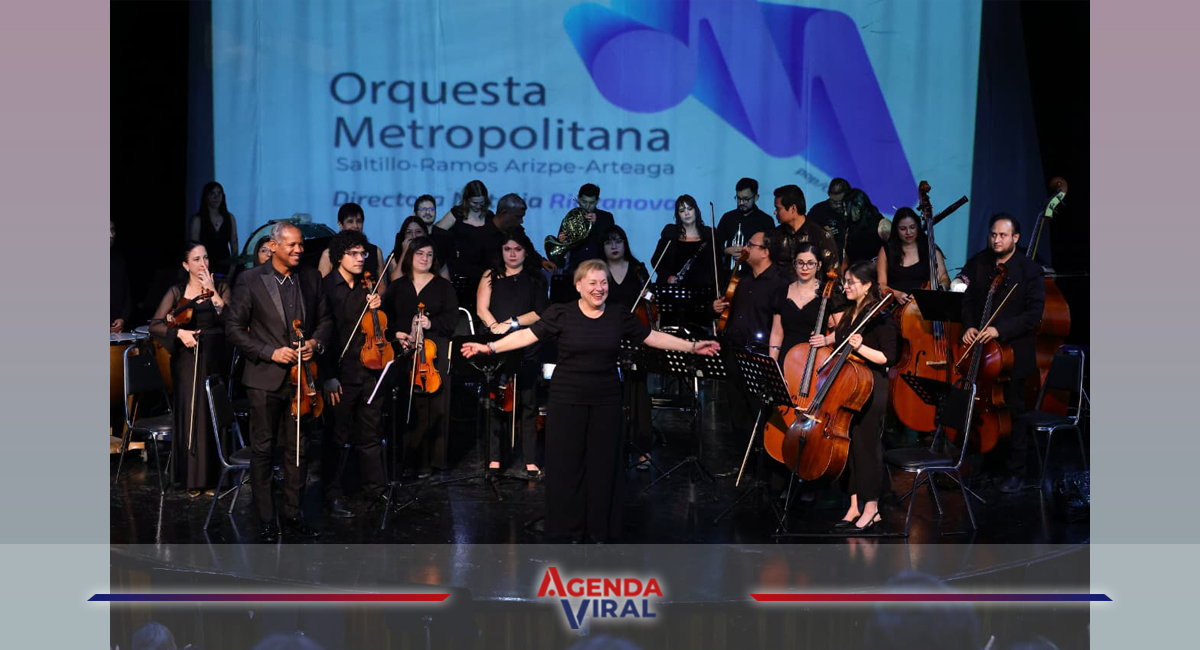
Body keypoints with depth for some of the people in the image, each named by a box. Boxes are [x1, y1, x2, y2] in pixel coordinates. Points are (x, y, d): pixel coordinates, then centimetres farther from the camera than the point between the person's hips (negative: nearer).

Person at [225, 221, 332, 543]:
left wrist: (316, 342, -7)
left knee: (298, 450, 9)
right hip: (265, 379, -3)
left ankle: (293, 516, 21)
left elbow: (325, 319, 14)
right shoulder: (250, 280, -6)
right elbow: (234, 328, -7)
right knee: (263, 449, 4)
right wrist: (270, 353, -15)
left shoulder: (311, 277, 5)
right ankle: (266, 521, 14)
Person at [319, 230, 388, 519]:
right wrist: (329, 376, -14)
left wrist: (376, 307, -4)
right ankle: (333, 495, 12)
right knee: (337, 438, 3)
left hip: (370, 372, 5)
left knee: (370, 435, 13)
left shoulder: (368, 286, 10)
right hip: (342, 376, -5)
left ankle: (373, 490, 23)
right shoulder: (326, 287, -7)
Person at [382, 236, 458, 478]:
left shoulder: (443, 285, 9)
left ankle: (427, 460, 1)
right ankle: (408, 458, 4)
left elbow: (452, 317, 1)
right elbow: (386, 317, 12)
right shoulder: (397, 287, 15)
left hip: (434, 352, -2)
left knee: (432, 406, -4)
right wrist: (395, 333, -7)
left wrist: (432, 323, -15)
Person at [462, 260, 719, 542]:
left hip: (606, 401, 2)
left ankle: (600, 528, 19)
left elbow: (654, 337, 10)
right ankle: (568, 528, 15)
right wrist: (489, 347, -12)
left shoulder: (619, 316, 3)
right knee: (566, 463, 2)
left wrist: (692, 346, 8)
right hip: (567, 400, -2)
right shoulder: (561, 313, -5)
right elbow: (527, 335, -4)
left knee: (603, 463, 7)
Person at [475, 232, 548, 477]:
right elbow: (482, 308, 3)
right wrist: (495, 326, -14)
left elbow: (540, 313, 2)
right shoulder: (491, 276, 12)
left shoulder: (535, 279, 11)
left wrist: (512, 323, -9)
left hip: (527, 348, -1)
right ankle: (494, 459, 3)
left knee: (527, 403, -4)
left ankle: (531, 461, -2)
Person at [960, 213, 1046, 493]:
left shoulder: (1030, 270, -7)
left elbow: (1034, 313, -12)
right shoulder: (977, 263, 5)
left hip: (1013, 352, -3)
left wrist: (1000, 330, -22)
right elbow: (965, 299, 8)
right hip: (978, 348, 3)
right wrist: (968, 326, -11)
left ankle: (1015, 471, 16)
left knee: (1013, 412, 5)